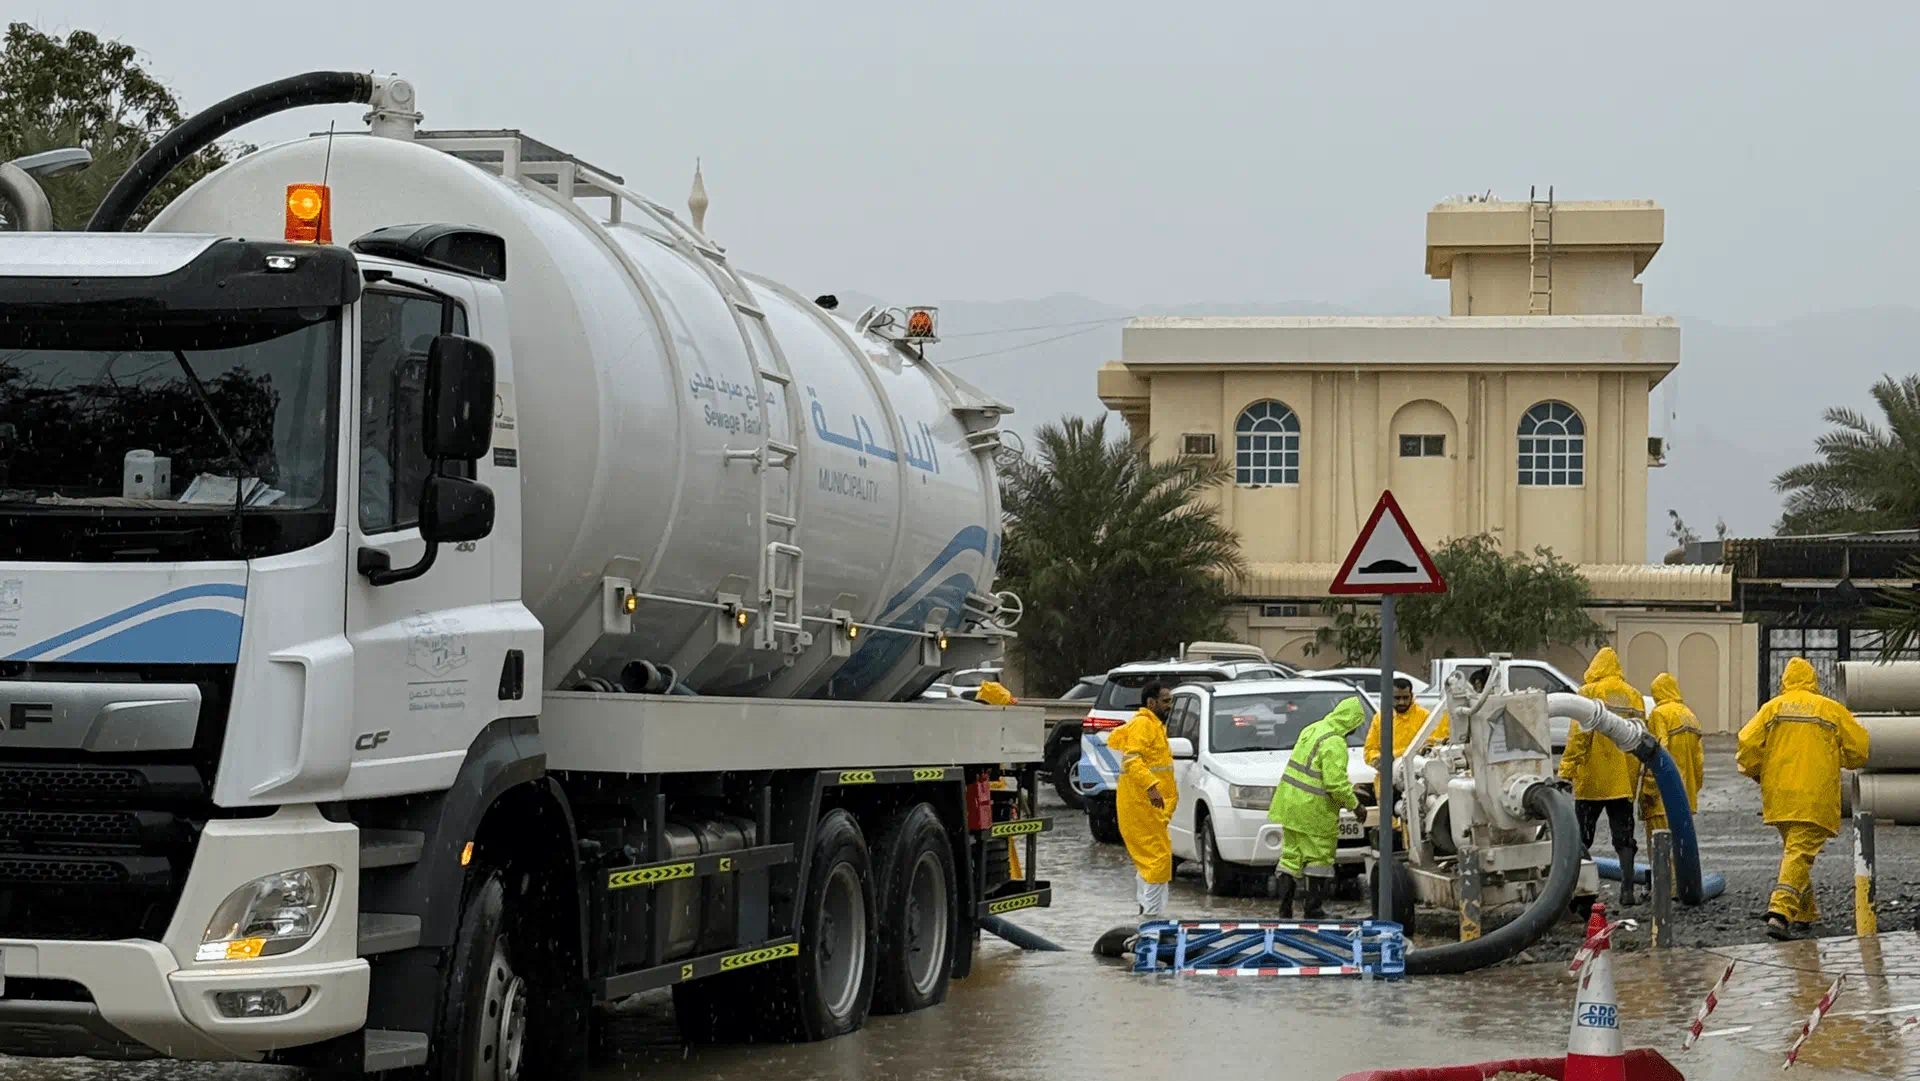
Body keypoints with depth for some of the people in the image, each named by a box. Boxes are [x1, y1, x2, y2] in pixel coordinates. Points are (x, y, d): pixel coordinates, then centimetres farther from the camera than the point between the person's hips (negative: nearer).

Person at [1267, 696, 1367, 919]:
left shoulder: (1313, 730, 12)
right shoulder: (1334, 743, -18)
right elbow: (1336, 783, -22)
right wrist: (1354, 804, -8)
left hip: (1291, 805, 9)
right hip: (1313, 811, -9)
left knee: (1291, 856, 12)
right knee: (1319, 859, 2)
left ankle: (1284, 911, 14)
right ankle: (1314, 912, 6)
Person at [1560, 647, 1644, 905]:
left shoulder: (1591, 693, -6)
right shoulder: (1635, 696, 11)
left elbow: (1578, 735, -14)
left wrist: (1566, 771, -13)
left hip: (1592, 780, -4)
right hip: (1624, 782, 4)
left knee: (1582, 836, 3)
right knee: (1623, 837, 8)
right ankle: (1627, 889, -1)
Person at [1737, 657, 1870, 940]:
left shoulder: (1772, 708, 7)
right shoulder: (1831, 709, 3)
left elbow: (1748, 745, -3)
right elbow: (1860, 749, 4)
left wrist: (1757, 773, 16)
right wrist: (1835, 758, 24)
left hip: (1779, 796, 3)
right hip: (1815, 797, -3)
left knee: (1792, 850, 20)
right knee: (1800, 853, -9)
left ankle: (1805, 915, 26)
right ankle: (1780, 911, -27)